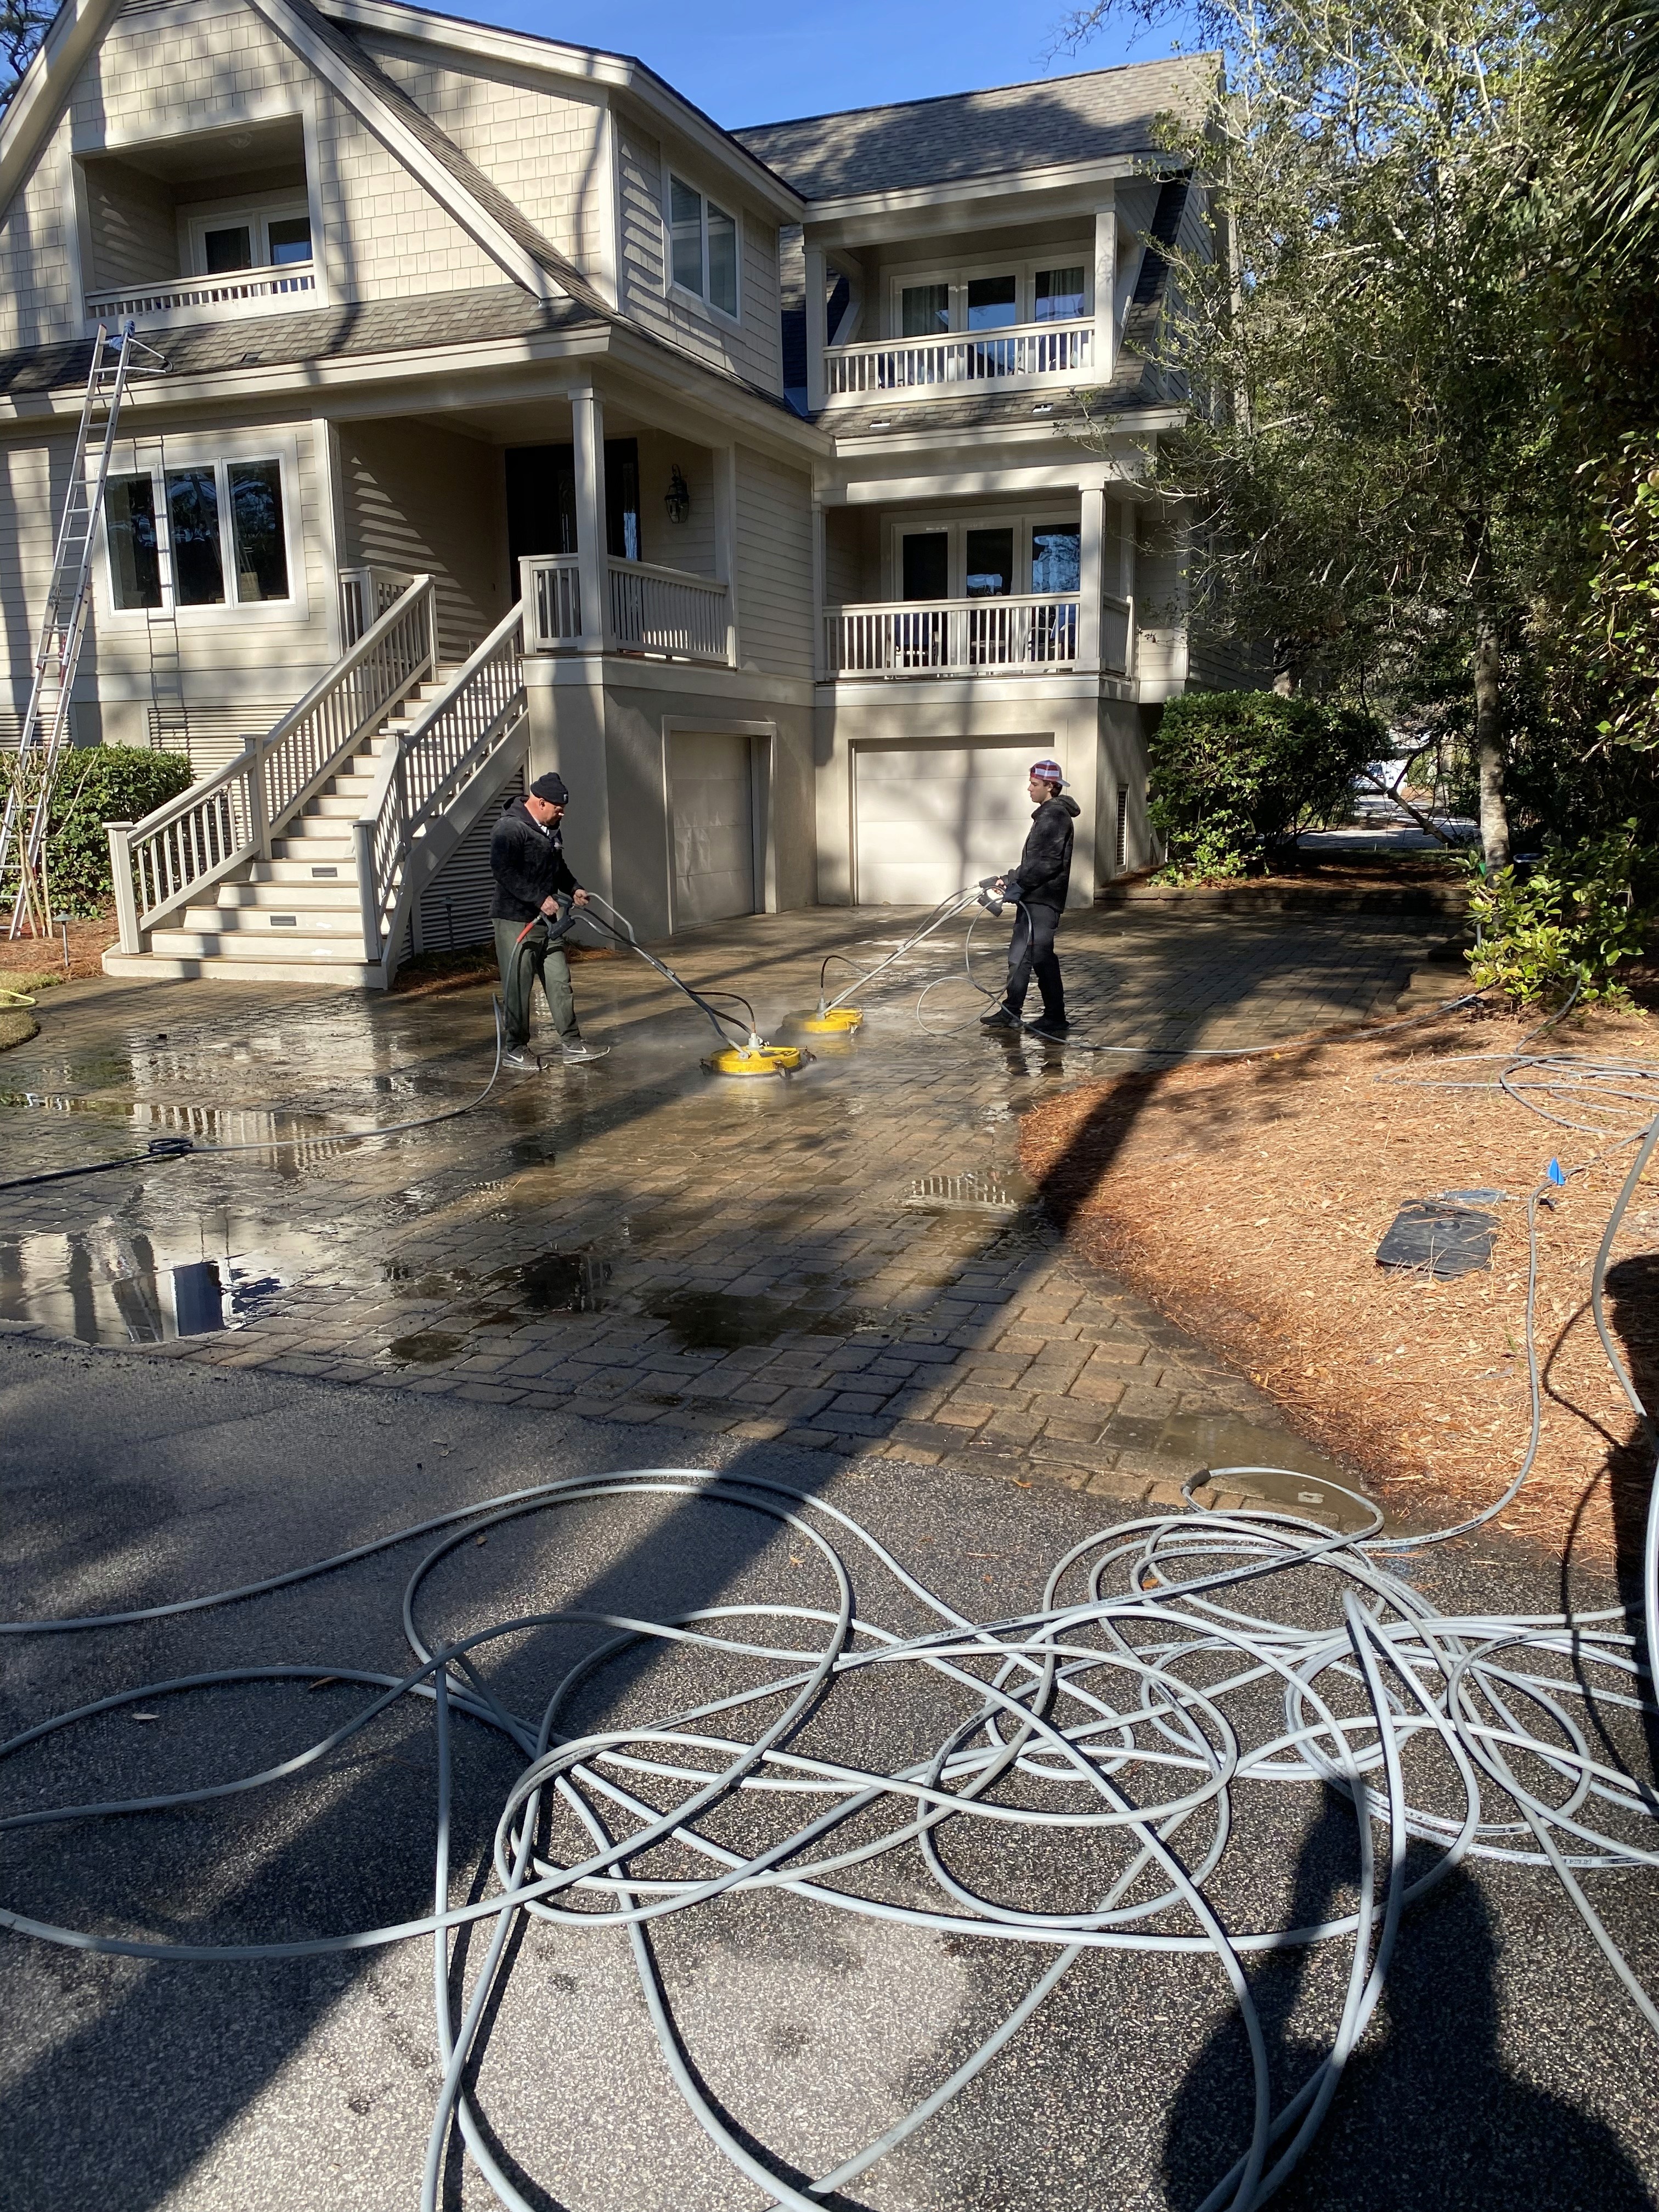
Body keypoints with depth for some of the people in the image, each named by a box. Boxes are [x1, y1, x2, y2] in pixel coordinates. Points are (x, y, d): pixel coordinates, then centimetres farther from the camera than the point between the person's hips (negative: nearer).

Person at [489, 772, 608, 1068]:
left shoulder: (551, 830, 14)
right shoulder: (509, 829, -16)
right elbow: (504, 872, -25)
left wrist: (573, 889, 9)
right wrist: (540, 899, -26)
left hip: (546, 920, 9)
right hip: (516, 919, -9)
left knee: (559, 982, 8)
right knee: (518, 986, -3)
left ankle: (572, 1045, 13)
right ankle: (514, 1050, 8)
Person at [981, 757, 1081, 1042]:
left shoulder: (1056, 815, -13)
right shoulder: (1047, 814, 19)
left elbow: (1048, 861, -22)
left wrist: (1020, 885, -19)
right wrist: (1009, 879, 18)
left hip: (1043, 900, -11)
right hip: (1033, 899, 11)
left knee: (1041, 957, -8)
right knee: (1019, 953, 14)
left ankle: (1056, 1020, -2)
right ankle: (1010, 1011, 22)